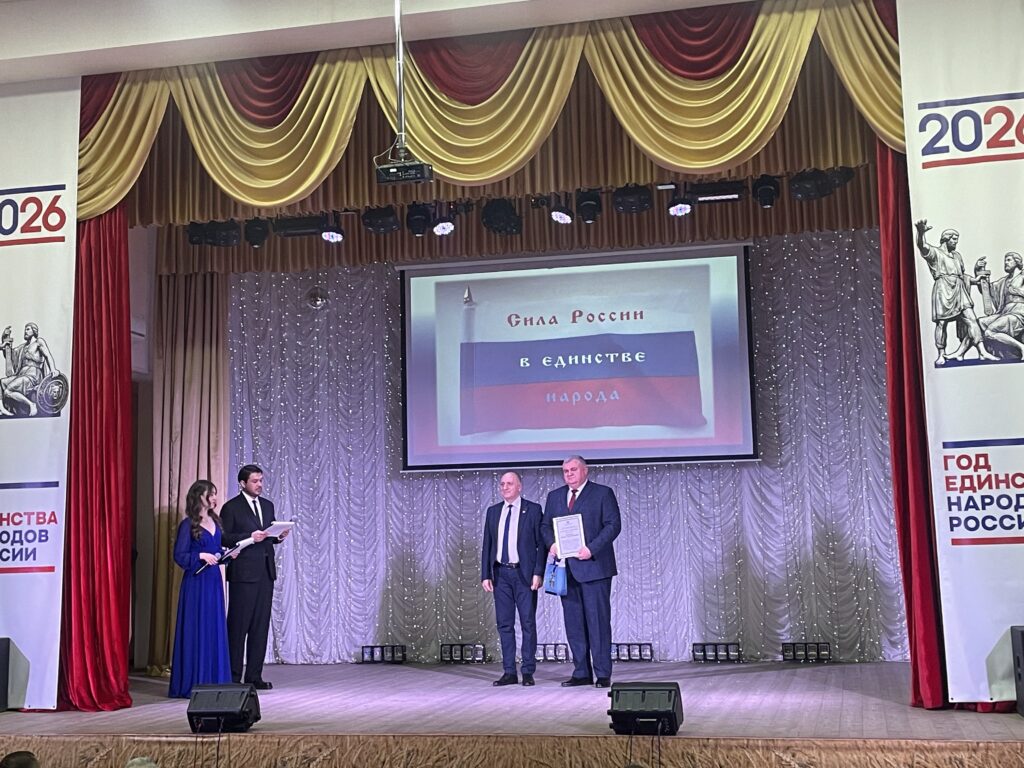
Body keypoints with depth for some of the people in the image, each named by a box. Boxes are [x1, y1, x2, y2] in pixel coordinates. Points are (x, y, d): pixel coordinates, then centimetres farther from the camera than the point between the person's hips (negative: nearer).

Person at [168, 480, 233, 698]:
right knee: (196, 630, -3)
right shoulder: (188, 525, -8)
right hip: (196, 582, -7)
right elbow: (179, 556, -9)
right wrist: (201, 555, -20)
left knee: (215, 629, 8)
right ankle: (193, 683, 3)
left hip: (214, 581, 7)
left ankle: (213, 680, 15)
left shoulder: (215, 521, 12)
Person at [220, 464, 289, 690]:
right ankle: (233, 677, 4)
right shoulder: (232, 508, -4)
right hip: (243, 573, -6)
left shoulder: (267, 505, 15)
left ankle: (254, 675, 13)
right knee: (238, 625, -2)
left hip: (265, 572, 6)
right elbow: (223, 538, -8)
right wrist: (250, 537, -18)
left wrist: (278, 536, 0)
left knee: (261, 625, 7)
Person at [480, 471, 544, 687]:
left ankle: (528, 672, 6)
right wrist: (485, 575, 4)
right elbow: (487, 545, 12)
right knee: (504, 624, 5)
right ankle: (509, 672, 11)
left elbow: (541, 543, -3)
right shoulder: (493, 512, 12)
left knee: (528, 623, 0)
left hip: (524, 573, -4)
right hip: (501, 573, 4)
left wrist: (538, 573, -11)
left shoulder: (533, 509, 0)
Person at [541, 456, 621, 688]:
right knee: (573, 622, 7)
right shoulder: (554, 496, 16)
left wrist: (591, 549, -17)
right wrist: (551, 543, -4)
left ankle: (602, 674, 1)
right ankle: (581, 673, 14)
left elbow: (613, 525, -6)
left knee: (598, 620, -4)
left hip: (593, 566, -5)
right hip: (567, 568, 5)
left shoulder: (603, 493, 1)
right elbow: (545, 526, 17)